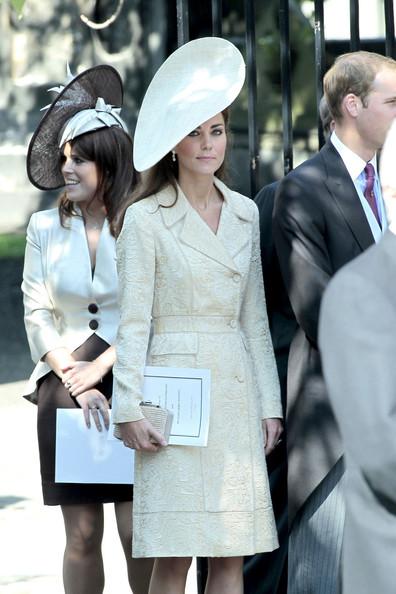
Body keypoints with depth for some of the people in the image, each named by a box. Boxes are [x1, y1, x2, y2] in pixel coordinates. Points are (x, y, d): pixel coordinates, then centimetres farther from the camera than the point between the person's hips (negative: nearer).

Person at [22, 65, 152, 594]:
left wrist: (99, 369, -9)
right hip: (65, 390, 2)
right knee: (82, 534, 2)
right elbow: (37, 315, 4)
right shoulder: (46, 228, 7)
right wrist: (75, 382, -6)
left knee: (137, 531, -5)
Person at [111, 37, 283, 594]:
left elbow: (255, 318, 15)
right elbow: (133, 323, -3)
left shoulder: (245, 213, 12)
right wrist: (130, 410, -10)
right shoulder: (146, 219, -2)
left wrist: (269, 402, 10)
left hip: (236, 393, 5)